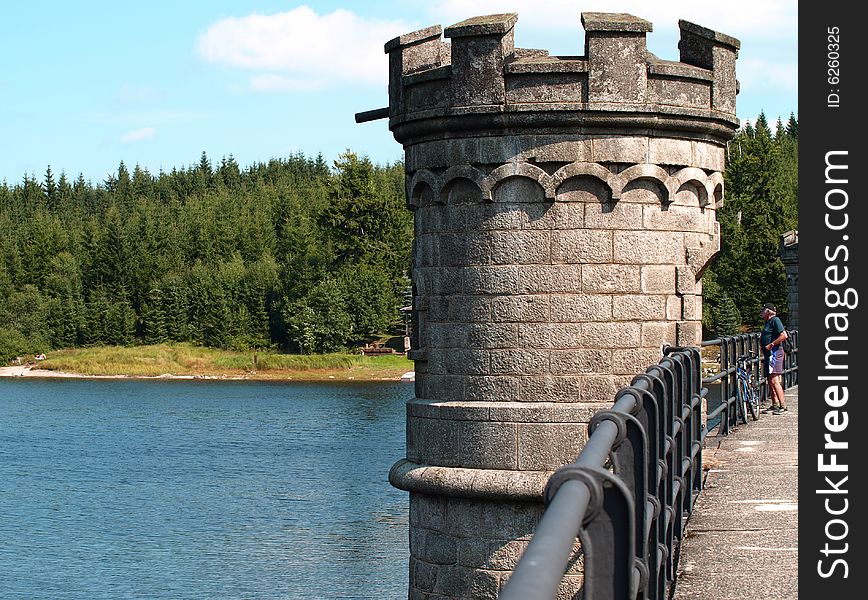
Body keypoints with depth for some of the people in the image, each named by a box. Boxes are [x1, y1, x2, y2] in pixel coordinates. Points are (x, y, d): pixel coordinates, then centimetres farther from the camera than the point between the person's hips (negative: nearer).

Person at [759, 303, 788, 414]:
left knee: (774, 380, -14)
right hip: (769, 354, 10)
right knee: (770, 381, 10)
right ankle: (775, 405, 15)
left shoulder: (775, 320, -10)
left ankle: (783, 406, -15)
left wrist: (771, 345, -18)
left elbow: (784, 336, -20)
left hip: (775, 352, -10)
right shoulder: (768, 322, 20)